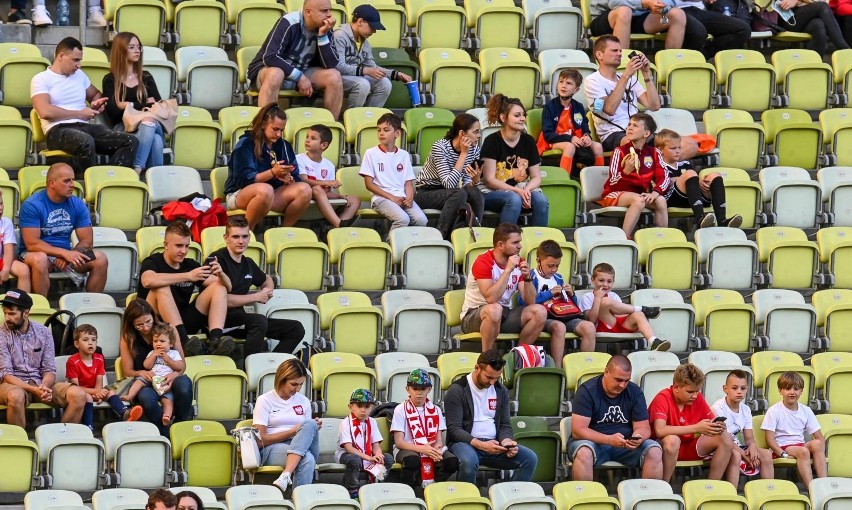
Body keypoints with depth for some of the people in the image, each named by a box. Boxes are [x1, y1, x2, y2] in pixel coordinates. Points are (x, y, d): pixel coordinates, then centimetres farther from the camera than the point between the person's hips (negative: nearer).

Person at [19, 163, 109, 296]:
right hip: (41, 253, -5)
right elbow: (32, 244, -18)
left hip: (66, 254, 5)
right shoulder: (31, 205, -12)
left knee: (101, 259, -18)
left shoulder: (77, 204, 3)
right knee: (39, 259, -39)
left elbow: (87, 242, 1)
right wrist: (65, 253, -26)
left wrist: (70, 255, -20)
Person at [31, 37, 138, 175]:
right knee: (85, 141, -43)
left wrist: (97, 103, 14)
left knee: (131, 142, -18)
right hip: (58, 131, -7)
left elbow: (96, 94, 41)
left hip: (85, 127, 7)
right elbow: (45, 112, -13)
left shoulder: (79, 75, 24)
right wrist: (80, 114, -5)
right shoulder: (41, 79, 3)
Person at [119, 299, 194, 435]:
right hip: (146, 384, -1)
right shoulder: (127, 339, 5)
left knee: (184, 383, -37)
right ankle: (166, 435, -27)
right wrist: (141, 373, -19)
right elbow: (127, 371, 4)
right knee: (146, 397, -39)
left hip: (168, 381, 1)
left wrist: (175, 374, -20)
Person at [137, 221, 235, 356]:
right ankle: (184, 342, -43)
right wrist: (188, 276, -34)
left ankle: (215, 340, -30)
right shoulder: (153, 262, -3)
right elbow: (148, 281, -30)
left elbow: (227, 286, 8)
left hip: (184, 323, 5)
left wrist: (220, 274, -17)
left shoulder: (190, 264, 12)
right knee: (162, 287, -29)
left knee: (218, 287, -6)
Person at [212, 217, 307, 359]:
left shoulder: (248, 263, 17)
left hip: (240, 318, 9)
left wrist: (267, 292, 13)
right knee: (259, 321, -36)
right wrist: (257, 297, -6)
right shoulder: (218, 259, -9)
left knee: (296, 329, 0)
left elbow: (267, 279, 39)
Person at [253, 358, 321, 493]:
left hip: (304, 448, 5)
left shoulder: (303, 401, 18)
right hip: (272, 450, -5)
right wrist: (292, 431, -9)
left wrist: (314, 429, -3)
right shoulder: (265, 401, 3)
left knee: (310, 425, -31)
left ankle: (286, 475, -45)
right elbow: (261, 439, -3)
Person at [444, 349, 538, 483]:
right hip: (466, 442, -5)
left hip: (494, 444, 5)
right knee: (469, 461, -41)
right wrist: (481, 445, -24)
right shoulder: (457, 390, -5)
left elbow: (505, 425, 16)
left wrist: (506, 441, -9)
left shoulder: (501, 391, 13)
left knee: (530, 458, -17)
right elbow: (454, 429, -11)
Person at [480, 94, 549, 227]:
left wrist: (526, 190, -16)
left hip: (521, 189, 4)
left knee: (541, 199, -26)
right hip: (491, 192, -4)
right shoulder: (492, 141, -8)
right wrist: (517, 191, -23)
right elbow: (490, 179, -11)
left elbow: (536, 177, 7)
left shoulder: (528, 141, 5)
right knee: (514, 199, -35)